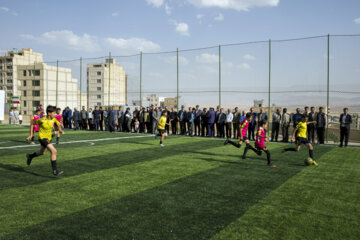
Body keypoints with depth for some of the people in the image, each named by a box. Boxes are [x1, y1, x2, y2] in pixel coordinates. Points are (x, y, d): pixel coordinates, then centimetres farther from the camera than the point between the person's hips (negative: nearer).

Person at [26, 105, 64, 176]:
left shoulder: (53, 119, -7)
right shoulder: (42, 120, -21)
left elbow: (58, 124, 13)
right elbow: (32, 123, -6)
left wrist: (60, 130, -8)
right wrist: (31, 134, -4)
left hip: (49, 138, 8)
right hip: (42, 138, -8)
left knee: (42, 152, 28)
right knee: (54, 151, -23)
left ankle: (30, 156, 58)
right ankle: (55, 171, -20)